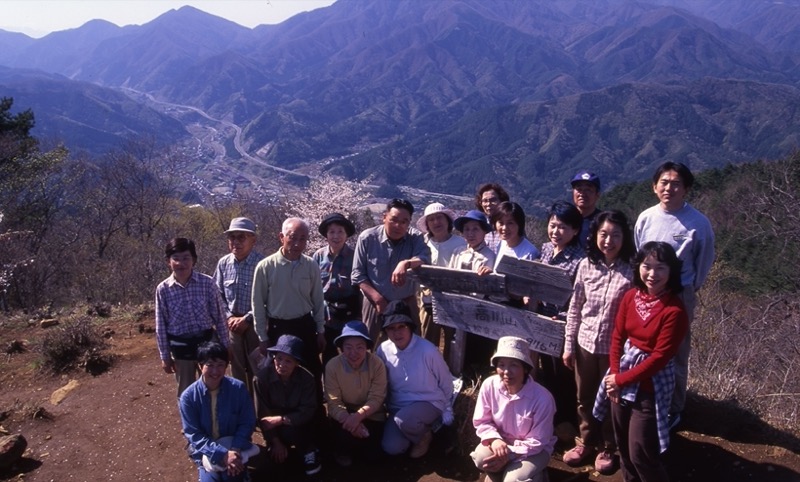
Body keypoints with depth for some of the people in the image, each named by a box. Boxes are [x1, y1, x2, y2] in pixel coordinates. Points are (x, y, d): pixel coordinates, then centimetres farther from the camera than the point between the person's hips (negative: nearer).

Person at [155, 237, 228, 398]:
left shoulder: (207, 283, -9)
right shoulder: (163, 289, -7)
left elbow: (219, 317, -2)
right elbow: (161, 325, 1)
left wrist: (225, 347, 1)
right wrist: (165, 356, 3)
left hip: (207, 341, 0)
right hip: (181, 346, 1)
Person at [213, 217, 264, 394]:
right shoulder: (223, 263, -1)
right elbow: (218, 294, 6)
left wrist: (247, 319, -16)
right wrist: (229, 317, -6)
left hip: (255, 325, -4)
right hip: (232, 325, 4)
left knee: (257, 370, 8)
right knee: (237, 370, 18)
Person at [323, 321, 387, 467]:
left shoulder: (377, 364, -19)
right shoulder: (332, 366, -19)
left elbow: (376, 399, -19)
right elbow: (334, 402, -18)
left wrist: (358, 416, -36)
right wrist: (348, 419, -37)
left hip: (370, 415, 0)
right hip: (344, 413, 0)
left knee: (372, 454, -10)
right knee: (345, 431, -30)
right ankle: (344, 451, 7)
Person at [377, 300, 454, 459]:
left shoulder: (428, 350, -20)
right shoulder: (383, 350, -10)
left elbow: (446, 383, -5)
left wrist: (446, 410, 4)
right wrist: (387, 406, 8)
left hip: (429, 403, -4)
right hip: (398, 407, 4)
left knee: (403, 420, -34)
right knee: (392, 448, -15)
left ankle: (424, 435, 1)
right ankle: (417, 429, 16)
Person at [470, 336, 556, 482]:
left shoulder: (542, 398, -29)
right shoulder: (489, 385, -20)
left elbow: (537, 442, -20)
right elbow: (481, 421, -7)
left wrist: (509, 455, -28)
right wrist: (494, 439, -26)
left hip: (534, 449, -2)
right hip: (501, 441, 3)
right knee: (481, 458, -26)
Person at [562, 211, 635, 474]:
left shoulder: (631, 272, -14)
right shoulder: (586, 265, -5)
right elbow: (574, 309, 1)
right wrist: (568, 345, 3)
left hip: (614, 348, -3)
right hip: (585, 344, 3)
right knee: (585, 399, 18)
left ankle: (607, 448, 35)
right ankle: (586, 442, 40)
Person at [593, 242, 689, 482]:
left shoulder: (675, 310, -19)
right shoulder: (631, 296, -2)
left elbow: (660, 357, -18)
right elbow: (617, 336, 3)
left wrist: (622, 379, -13)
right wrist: (614, 375, -7)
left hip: (650, 386, -6)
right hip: (620, 378, 6)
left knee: (640, 452, 1)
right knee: (623, 444, 19)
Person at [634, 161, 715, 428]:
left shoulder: (698, 223, -14)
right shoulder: (645, 218, -4)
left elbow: (704, 261, 1)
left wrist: (689, 290, 10)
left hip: (679, 295, -3)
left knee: (675, 356, 9)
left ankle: (673, 410, 27)